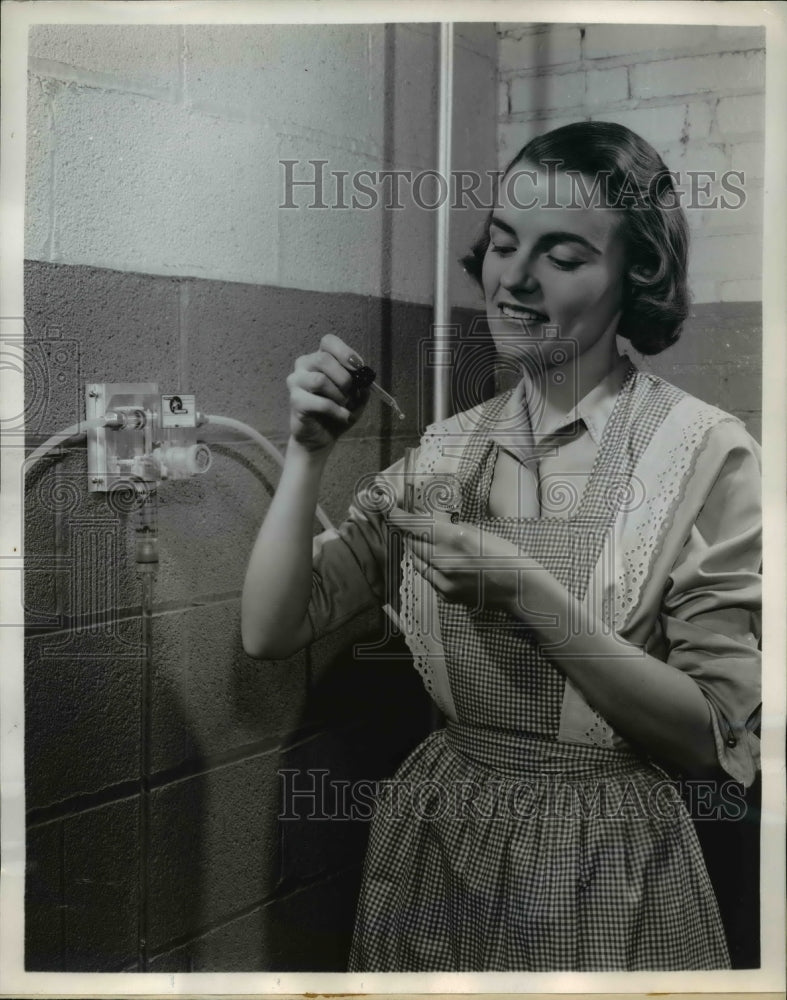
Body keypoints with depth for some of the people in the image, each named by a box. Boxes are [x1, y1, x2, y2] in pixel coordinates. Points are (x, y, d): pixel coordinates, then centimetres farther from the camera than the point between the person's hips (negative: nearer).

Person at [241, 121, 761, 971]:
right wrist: (307, 453, -17)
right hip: (435, 850, 4)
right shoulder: (447, 451, -1)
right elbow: (270, 632, -4)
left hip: (605, 872, -4)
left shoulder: (707, 454, -13)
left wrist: (528, 594, -26)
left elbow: (716, 738, -17)